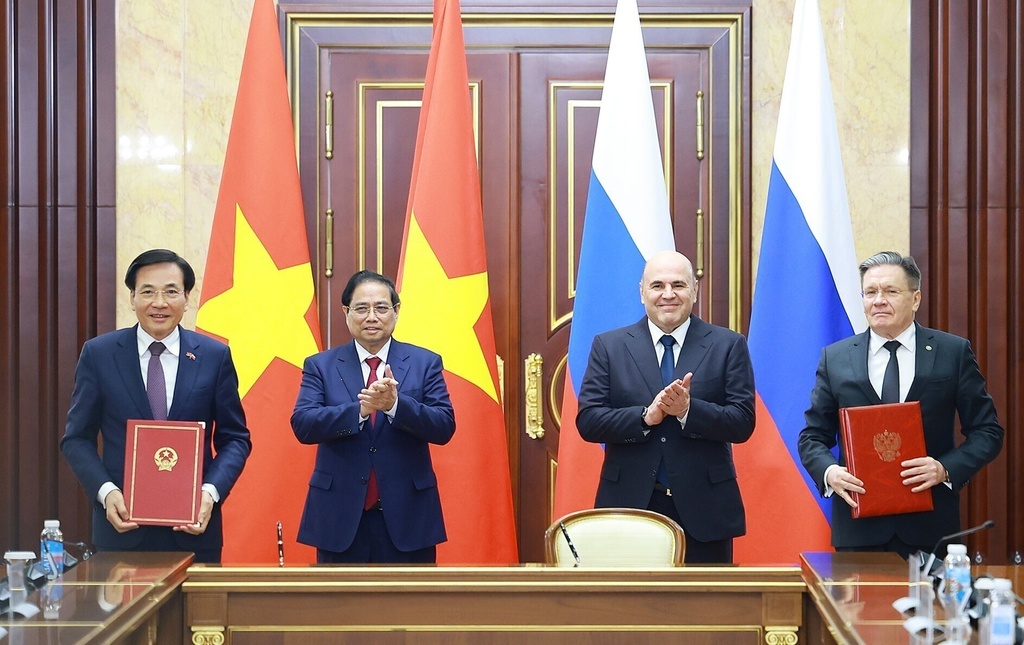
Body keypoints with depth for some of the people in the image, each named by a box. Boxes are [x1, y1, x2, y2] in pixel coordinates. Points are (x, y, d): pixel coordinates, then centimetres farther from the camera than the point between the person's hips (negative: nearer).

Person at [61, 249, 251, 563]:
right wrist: (106, 491, -12)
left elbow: (234, 439, 6)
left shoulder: (215, 356, 3)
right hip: (122, 526, 0)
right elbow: (77, 439, 4)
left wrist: (211, 491, -11)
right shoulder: (98, 354, 2)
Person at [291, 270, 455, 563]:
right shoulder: (320, 365, 5)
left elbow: (444, 427, -7)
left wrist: (395, 404, -24)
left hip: (407, 516, 0)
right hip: (340, 516, 0)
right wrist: (359, 409, -25)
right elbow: (302, 425, -10)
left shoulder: (425, 363, 4)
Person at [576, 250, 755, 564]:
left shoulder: (728, 346, 4)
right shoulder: (608, 346, 6)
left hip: (704, 511, 0)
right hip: (630, 505, 0)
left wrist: (688, 409, -20)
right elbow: (587, 421, -2)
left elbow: (743, 423, -3)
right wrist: (646, 416, -17)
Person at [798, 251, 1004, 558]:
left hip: (929, 524, 0)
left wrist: (945, 468, -14)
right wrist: (829, 472, -12)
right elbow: (813, 437, 9)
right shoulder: (835, 358, 6)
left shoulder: (954, 352, 2)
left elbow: (987, 431, 4)